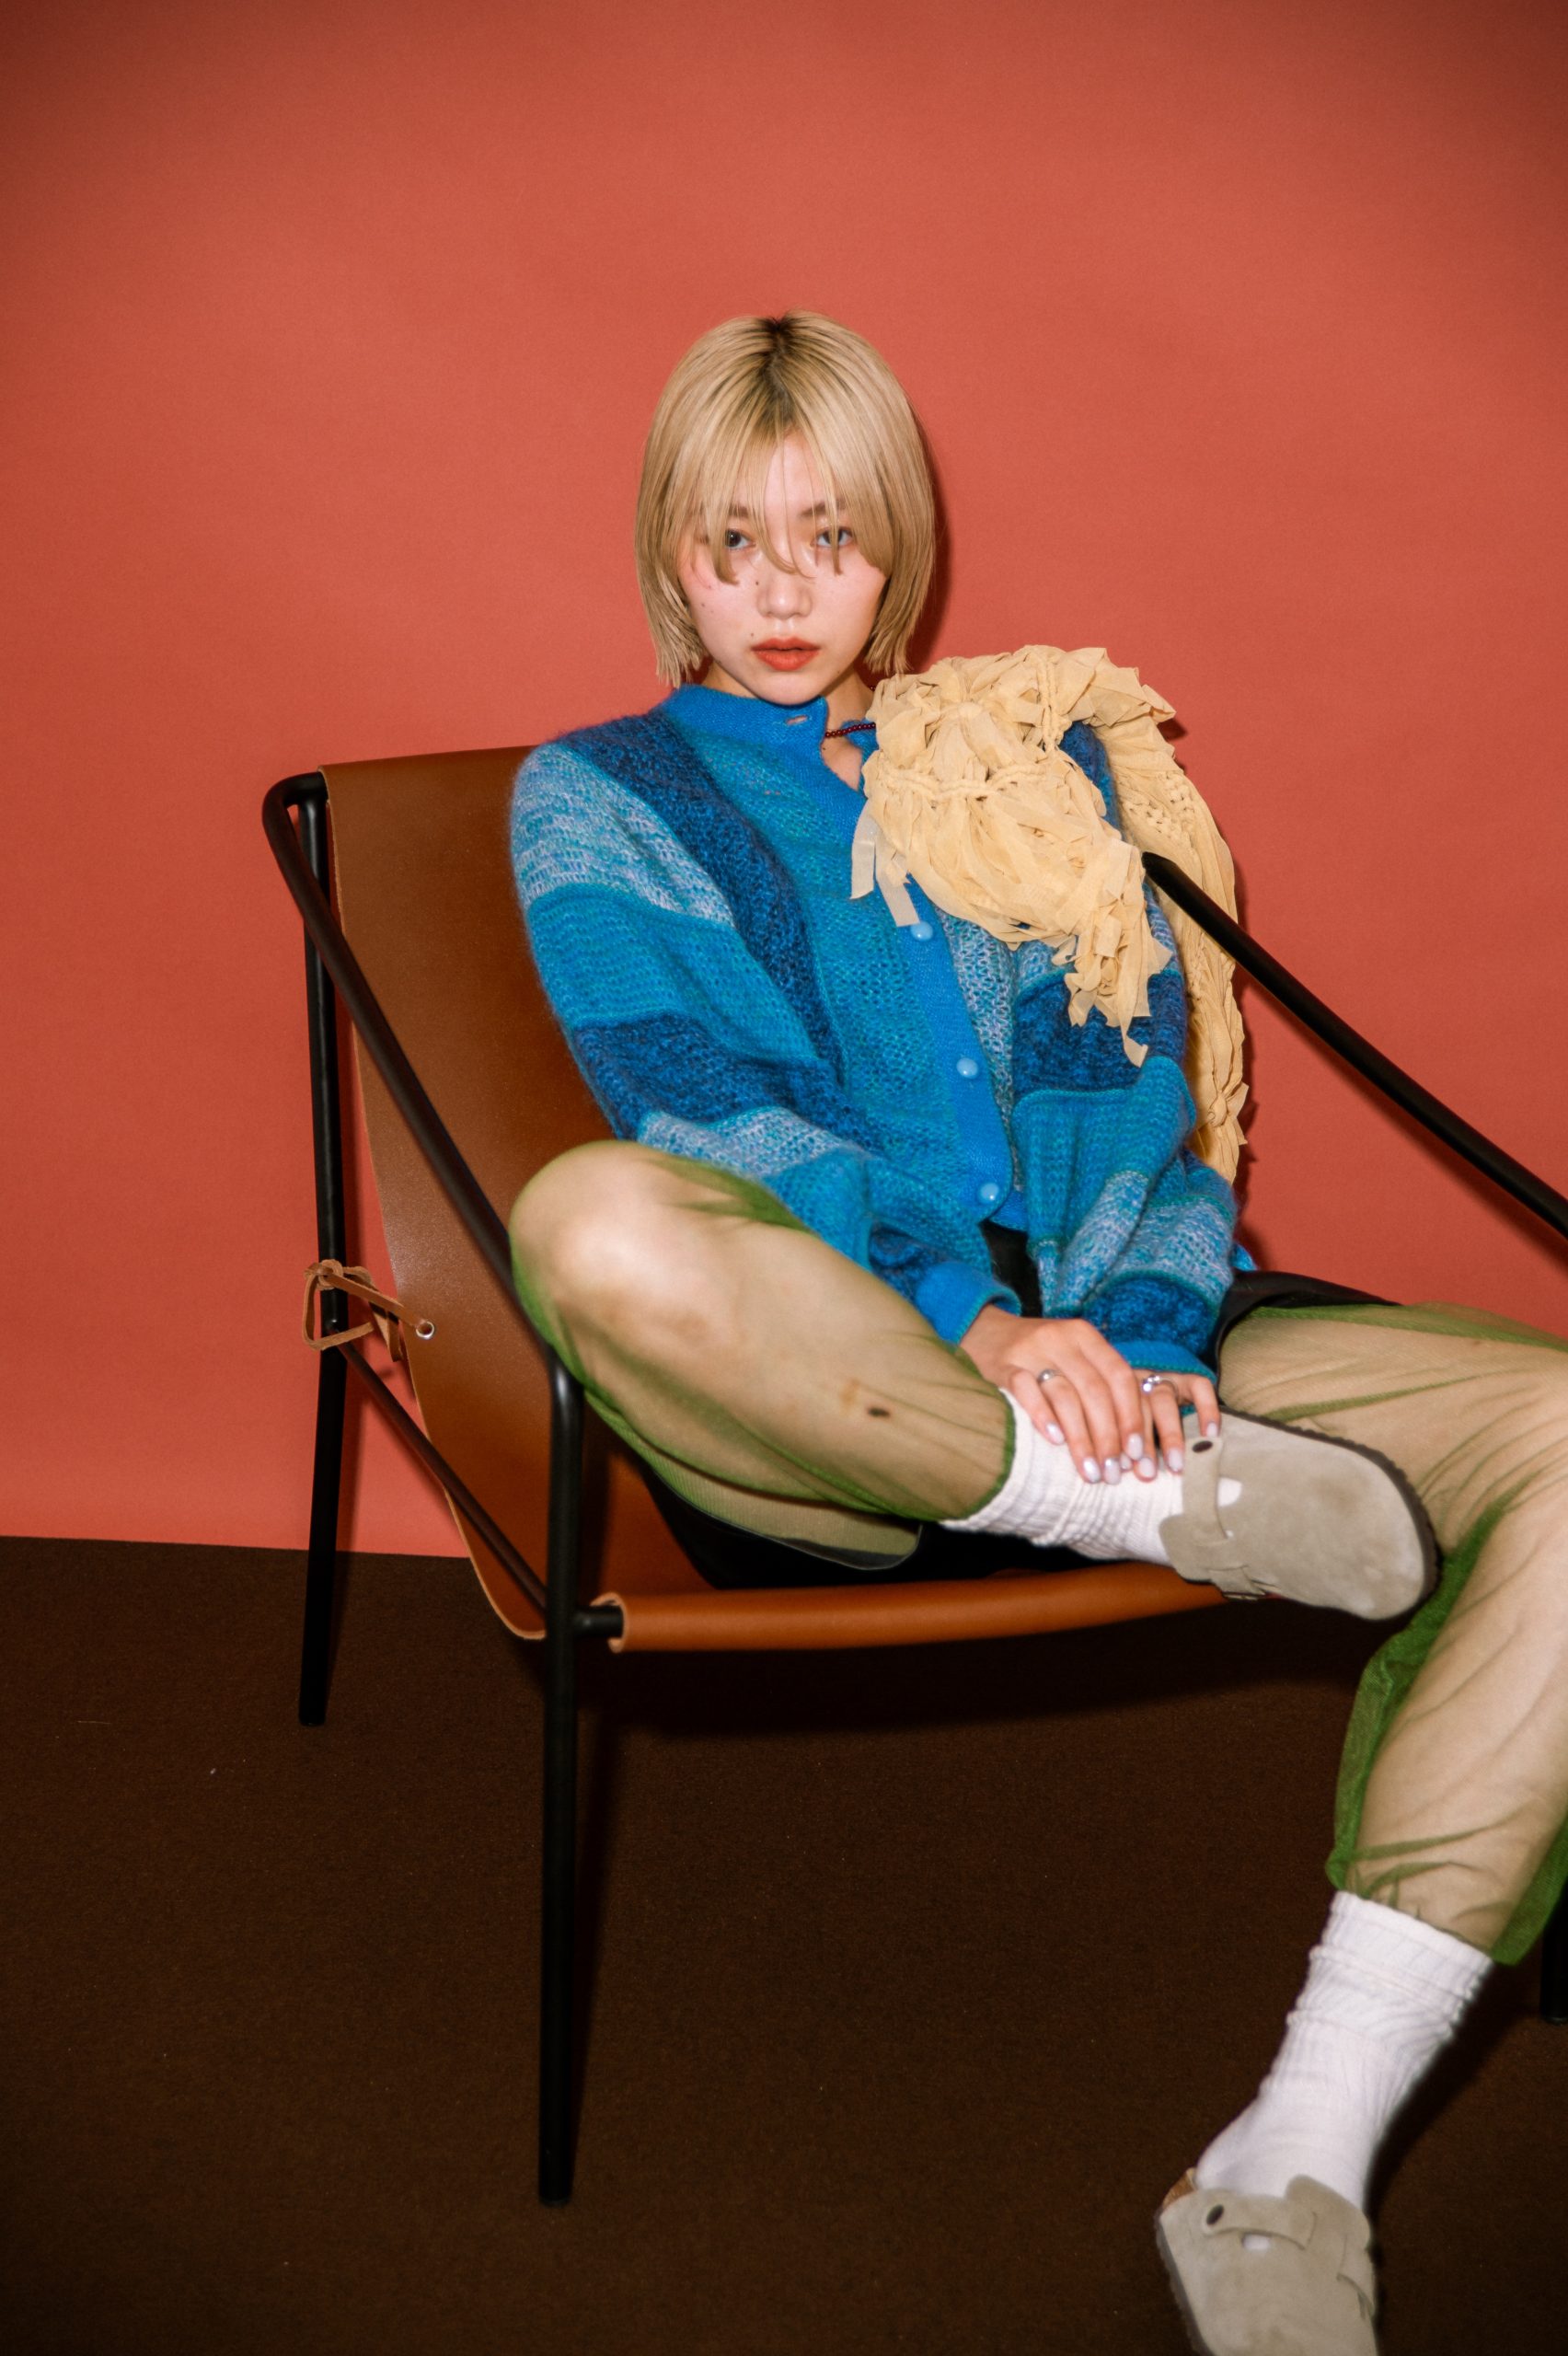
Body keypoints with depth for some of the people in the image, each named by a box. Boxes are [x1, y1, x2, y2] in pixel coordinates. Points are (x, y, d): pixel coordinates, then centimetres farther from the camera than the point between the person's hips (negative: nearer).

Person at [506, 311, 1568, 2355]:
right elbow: (701, 1106, -3)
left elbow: (1134, 1078, 11)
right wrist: (969, 1321, -18)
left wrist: (1141, 1334, -10)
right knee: (598, 1227, -38)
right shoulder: (593, 799, 13)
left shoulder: (1038, 767, 22)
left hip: (1089, 1347, 3)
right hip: (829, 1371, -3)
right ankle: (1157, 1506, -21)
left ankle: (1300, 2162, -26)